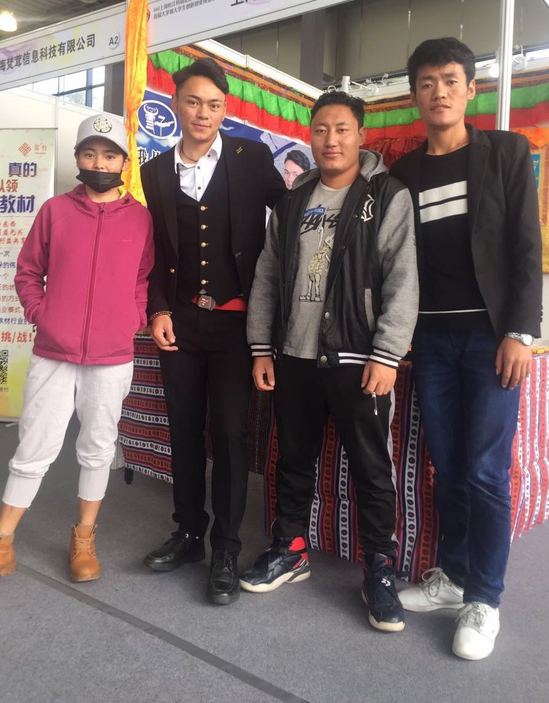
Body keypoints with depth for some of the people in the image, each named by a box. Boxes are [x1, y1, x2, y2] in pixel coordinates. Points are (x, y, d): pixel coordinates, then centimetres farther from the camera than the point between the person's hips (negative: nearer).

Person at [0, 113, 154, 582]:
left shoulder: (141, 218, 2)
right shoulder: (55, 210, 2)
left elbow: (148, 279, 9)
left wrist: (135, 321, -3)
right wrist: (39, 313, -3)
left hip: (113, 360, 1)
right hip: (52, 356, 0)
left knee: (98, 449, 12)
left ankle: (84, 539, 29)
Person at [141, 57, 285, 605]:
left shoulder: (252, 159, -1)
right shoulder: (156, 171, 9)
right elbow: (157, 249, 11)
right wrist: (157, 310, 1)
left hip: (235, 319, -3)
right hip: (179, 320, 4)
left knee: (229, 432, -1)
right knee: (184, 430, 10)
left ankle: (226, 547, 13)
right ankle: (188, 533, 26)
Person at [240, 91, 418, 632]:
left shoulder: (389, 197, 0)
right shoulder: (291, 201, 13)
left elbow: (402, 282, -8)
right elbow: (266, 278, 11)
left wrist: (386, 355, -16)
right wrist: (261, 348, 5)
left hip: (358, 359, -4)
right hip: (293, 357, 5)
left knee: (372, 469, 4)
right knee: (294, 460, 14)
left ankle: (380, 572, 19)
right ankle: (290, 551, 31)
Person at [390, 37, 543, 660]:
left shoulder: (506, 152, 3)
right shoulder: (404, 172, 11)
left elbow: (526, 247, -4)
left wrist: (520, 331, -12)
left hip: (490, 333, -3)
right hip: (430, 338, 3)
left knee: (485, 470, -3)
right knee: (447, 467, 8)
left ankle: (484, 599, 12)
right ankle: (451, 575, 24)